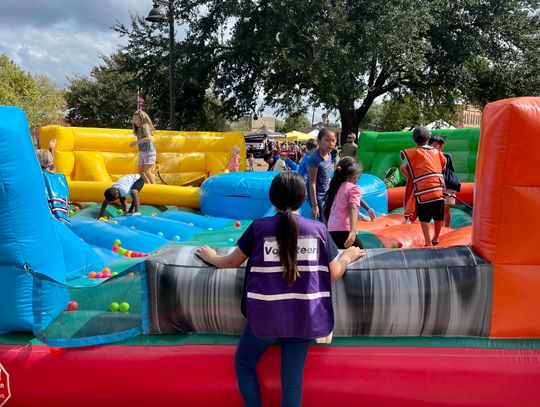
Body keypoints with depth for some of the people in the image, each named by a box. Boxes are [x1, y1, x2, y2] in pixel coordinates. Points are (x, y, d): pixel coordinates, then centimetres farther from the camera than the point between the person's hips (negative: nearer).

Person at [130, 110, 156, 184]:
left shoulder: (145, 126, -14)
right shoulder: (138, 129, 12)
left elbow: (149, 138, -29)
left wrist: (136, 142, -27)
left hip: (149, 152, -10)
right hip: (142, 153, 10)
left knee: (147, 171, -13)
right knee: (140, 171, 11)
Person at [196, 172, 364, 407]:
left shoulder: (259, 228, -4)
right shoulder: (319, 229, -1)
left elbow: (232, 261, 7)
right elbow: (334, 274, 3)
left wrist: (211, 257, 27)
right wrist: (348, 256, 23)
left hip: (266, 317, -1)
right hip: (303, 318, 2)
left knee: (243, 363, 23)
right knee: (292, 379, 11)